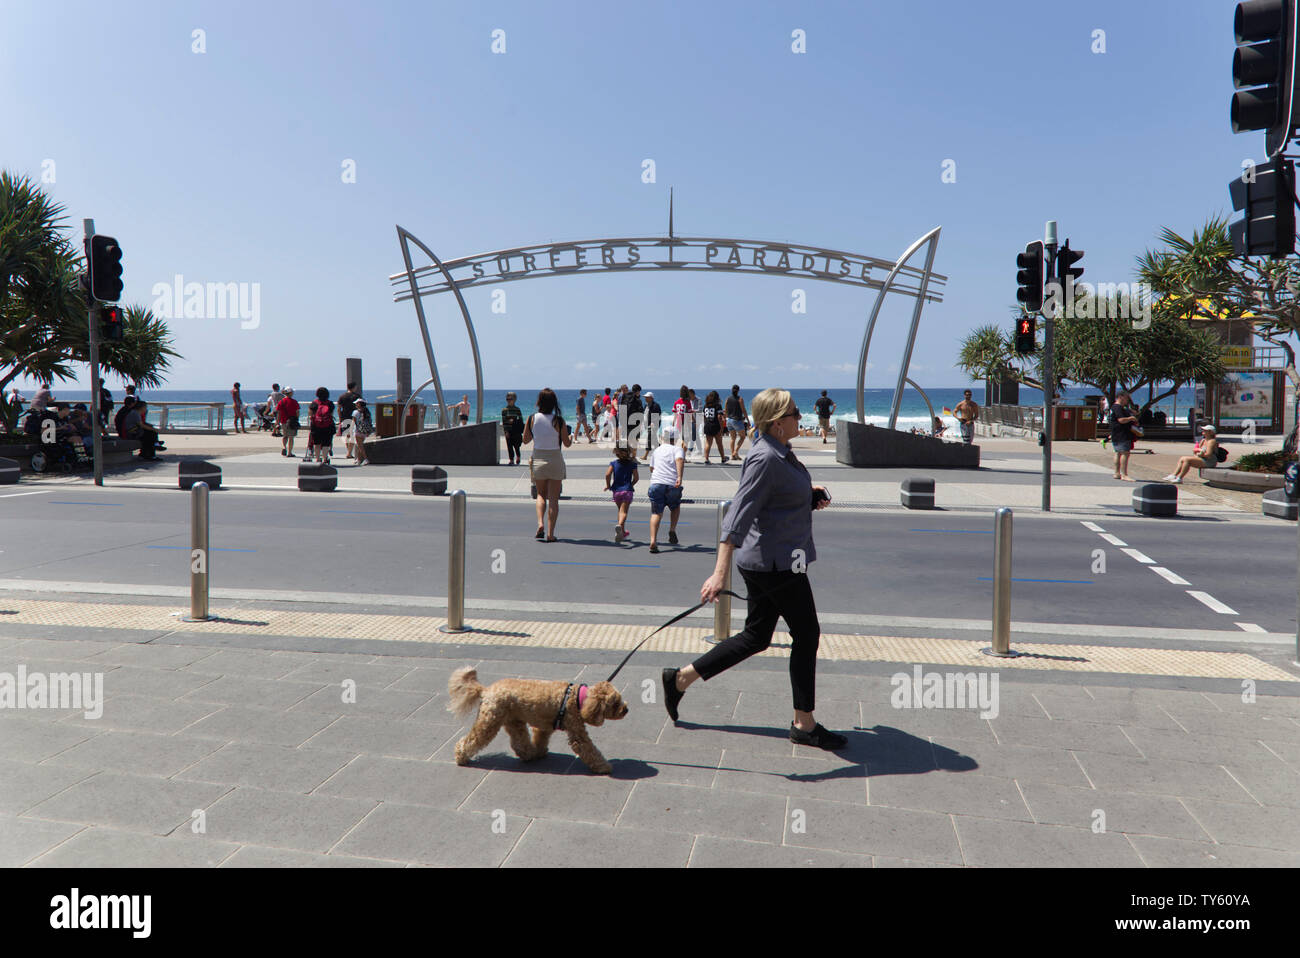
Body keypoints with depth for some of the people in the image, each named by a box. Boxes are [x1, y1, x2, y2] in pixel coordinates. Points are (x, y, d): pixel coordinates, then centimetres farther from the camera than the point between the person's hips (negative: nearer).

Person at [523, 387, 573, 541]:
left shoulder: (532, 419, -4)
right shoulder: (558, 421, -10)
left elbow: (525, 439, 6)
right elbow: (567, 443, -3)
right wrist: (571, 435, 19)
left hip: (538, 458, 2)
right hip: (555, 459, -2)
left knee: (541, 494, 18)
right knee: (554, 498, 5)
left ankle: (540, 523, -4)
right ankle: (550, 533, 3)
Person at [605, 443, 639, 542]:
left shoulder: (613, 462, 0)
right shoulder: (632, 463, 0)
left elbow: (608, 474, -11)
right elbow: (636, 477, -2)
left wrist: (608, 485, 3)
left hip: (616, 491, 2)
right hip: (627, 490, -2)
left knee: (621, 510, 21)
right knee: (624, 511, -9)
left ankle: (623, 531, 29)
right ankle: (620, 525, -38)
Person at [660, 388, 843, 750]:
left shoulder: (780, 451, 10)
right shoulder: (764, 458, -20)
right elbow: (738, 516, -27)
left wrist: (808, 494, 13)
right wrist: (720, 573, -33)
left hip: (770, 561, 10)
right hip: (776, 561, -10)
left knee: (756, 636, 15)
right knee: (807, 634, 2)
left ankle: (682, 677, 21)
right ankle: (804, 724, 15)